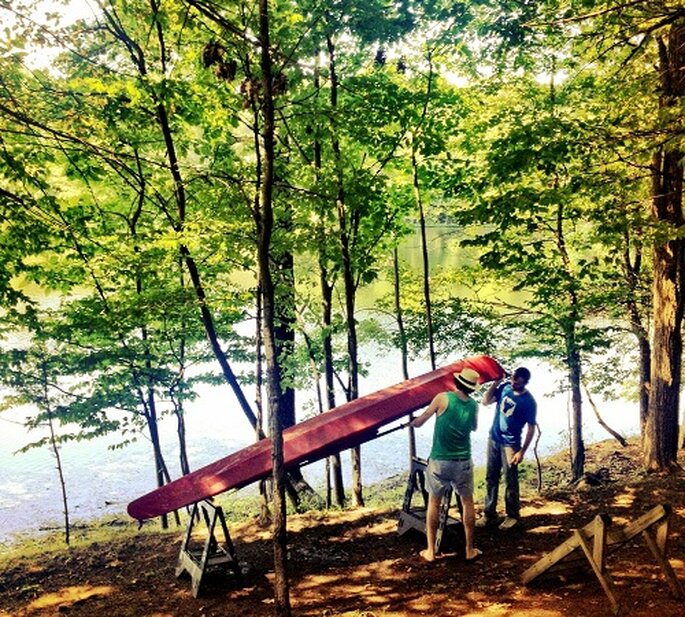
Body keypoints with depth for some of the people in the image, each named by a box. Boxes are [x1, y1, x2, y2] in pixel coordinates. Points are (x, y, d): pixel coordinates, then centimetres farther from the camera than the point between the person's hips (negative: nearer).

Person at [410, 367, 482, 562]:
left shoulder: (443, 398, -10)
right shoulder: (473, 405, 0)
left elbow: (419, 421, -3)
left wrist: (413, 422, 18)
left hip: (439, 461, -2)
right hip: (463, 462, 2)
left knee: (434, 503, 10)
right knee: (467, 503, 14)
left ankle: (430, 551, 14)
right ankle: (470, 550, 18)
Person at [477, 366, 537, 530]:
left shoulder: (529, 402, -15)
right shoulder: (504, 387, -1)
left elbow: (531, 428, -12)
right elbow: (486, 401, 3)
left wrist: (522, 452, -15)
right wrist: (495, 383, -9)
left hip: (510, 444, -5)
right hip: (493, 439, 5)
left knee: (510, 482, 2)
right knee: (490, 478, 9)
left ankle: (512, 516, 16)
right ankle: (489, 514, 16)